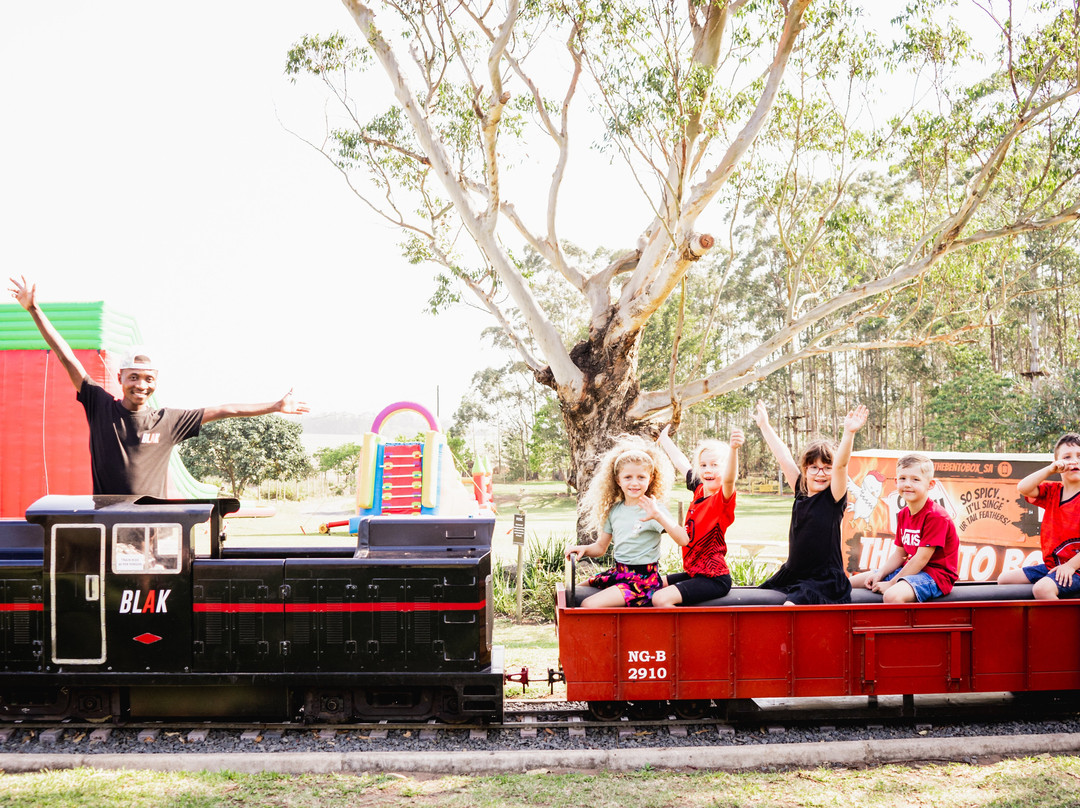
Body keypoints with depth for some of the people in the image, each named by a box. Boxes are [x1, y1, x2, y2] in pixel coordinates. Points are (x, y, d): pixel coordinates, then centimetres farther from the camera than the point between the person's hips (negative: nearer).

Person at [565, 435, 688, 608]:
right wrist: (583, 549, -5)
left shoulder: (652, 508, -11)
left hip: (644, 580, -8)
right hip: (618, 572, 8)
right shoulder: (614, 510, 8)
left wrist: (658, 516, -38)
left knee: (589, 605, -23)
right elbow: (600, 547, 17)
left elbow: (683, 539, -25)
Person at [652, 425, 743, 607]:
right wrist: (664, 439, 38)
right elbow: (681, 463, 22)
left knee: (661, 599, -26)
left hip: (715, 578, -9)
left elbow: (729, 479, -38)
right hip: (694, 572, 9)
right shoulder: (699, 491, 7)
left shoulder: (723, 499, -15)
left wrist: (733, 449, -57)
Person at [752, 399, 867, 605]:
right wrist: (764, 425, 22)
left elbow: (841, 465, -23)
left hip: (825, 580, -7)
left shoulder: (834, 498, -6)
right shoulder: (801, 493, 9)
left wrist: (849, 433, -37)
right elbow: (784, 457, 15)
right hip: (791, 574, 7)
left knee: (790, 606, -29)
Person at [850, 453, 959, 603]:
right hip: (910, 569, 9)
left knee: (892, 595, -39)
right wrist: (879, 575, -3)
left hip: (936, 573, -9)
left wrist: (891, 583, -18)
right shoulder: (903, 514, 9)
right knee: (849, 583, 8)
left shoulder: (936, 516, -18)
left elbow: (921, 559, -21)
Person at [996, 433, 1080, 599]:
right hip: (1051, 565, 8)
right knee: (1004, 579, 7)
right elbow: (1023, 488, -6)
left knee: (1042, 588, -34)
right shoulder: (1052, 491, 11)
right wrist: (1050, 470, -13)